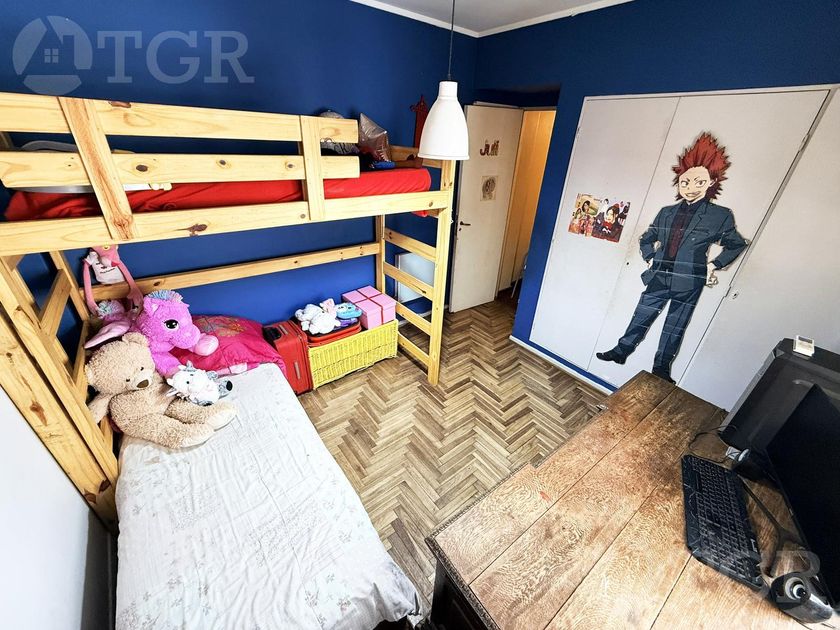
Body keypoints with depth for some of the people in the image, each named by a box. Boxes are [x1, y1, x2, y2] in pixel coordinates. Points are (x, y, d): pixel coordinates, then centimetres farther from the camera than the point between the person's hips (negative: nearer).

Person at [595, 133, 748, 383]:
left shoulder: (720, 216, 0)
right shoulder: (666, 212, 6)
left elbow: (737, 245, 12)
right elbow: (646, 239, 19)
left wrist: (715, 264, 1)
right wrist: (650, 258, 6)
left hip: (688, 283, -2)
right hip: (659, 278, 2)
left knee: (675, 327, 9)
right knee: (641, 317, 10)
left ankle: (661, 367, 22)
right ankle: (621, 351, 24)